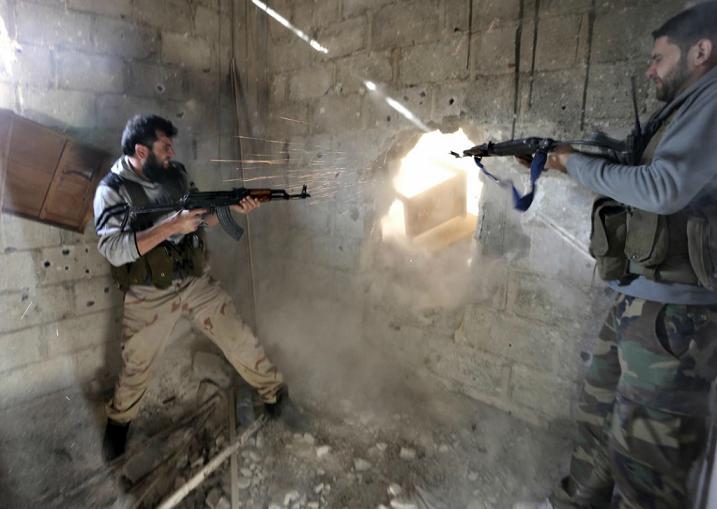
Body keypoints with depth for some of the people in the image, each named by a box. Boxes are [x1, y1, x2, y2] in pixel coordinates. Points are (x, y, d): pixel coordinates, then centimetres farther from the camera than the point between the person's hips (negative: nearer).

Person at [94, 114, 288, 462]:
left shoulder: (176, 174, 2)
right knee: (136, 367, 15)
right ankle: (118, 420, 44)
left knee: (239, 338, 6)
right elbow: (114, 250, -25)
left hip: (195, 282, 3)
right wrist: (172, 225, -29)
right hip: (150, 296, -3)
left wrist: (232, 209, -9)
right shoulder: (112, 190, -14)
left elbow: (201, 219, 9)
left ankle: (274, 391, 28)